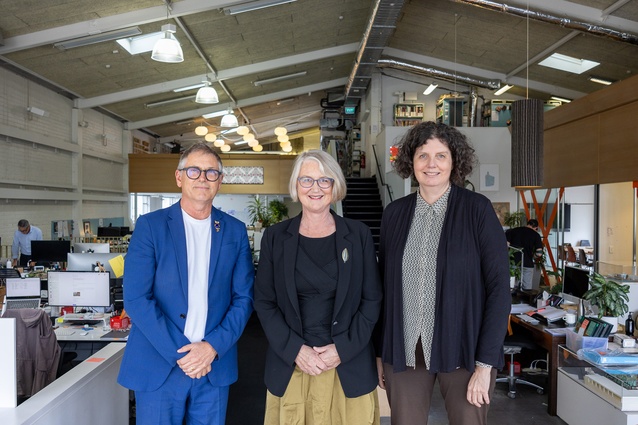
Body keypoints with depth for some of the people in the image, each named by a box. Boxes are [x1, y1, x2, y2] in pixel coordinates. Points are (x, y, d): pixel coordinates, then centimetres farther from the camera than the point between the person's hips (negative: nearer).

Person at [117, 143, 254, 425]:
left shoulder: (235, 231, 4)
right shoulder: (150, 225, -4)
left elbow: (243, 298, 3)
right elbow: (136, 298, -9)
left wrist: (213, 347, -10)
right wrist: (179, 354, -13)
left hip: (214, 367, 2)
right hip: (159, 367, -2)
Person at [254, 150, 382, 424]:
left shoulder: (358, 234, -1)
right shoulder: (276, 236, 1)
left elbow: (372, 299, 0)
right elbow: (264, 301, 1)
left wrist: (344, 348, -10)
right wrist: (294, 349, -10)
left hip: (349, 365, 0)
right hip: (290, 365, 1)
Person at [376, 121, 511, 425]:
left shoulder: (477, 209, -7)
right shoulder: (394, 213, 2)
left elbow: (499, 288, -8)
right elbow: (383, 287, 7)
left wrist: (485, 364, -11)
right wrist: (380, 353, 7)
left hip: (464, 350, -2)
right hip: (404, 351, 3)